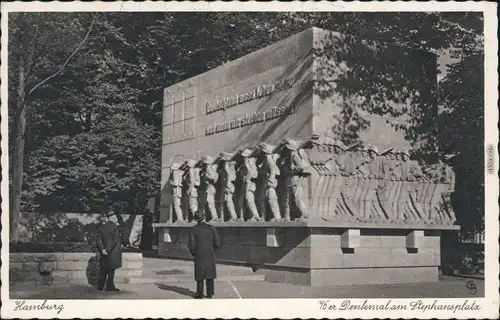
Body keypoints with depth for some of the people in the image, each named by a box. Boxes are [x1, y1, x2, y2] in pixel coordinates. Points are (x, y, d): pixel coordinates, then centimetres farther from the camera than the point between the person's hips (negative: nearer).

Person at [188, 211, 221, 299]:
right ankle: (209, 293, 13)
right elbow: (217, 242, -3)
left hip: (199, 255, -1)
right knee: (209, 274, 11)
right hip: (210, 255, 1)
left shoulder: (193, 229, -6)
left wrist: (193, 253, 8)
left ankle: (199, 294, 8)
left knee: (200, 275, 7)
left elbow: (191, 244, -10)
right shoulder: (211, 228, -2)